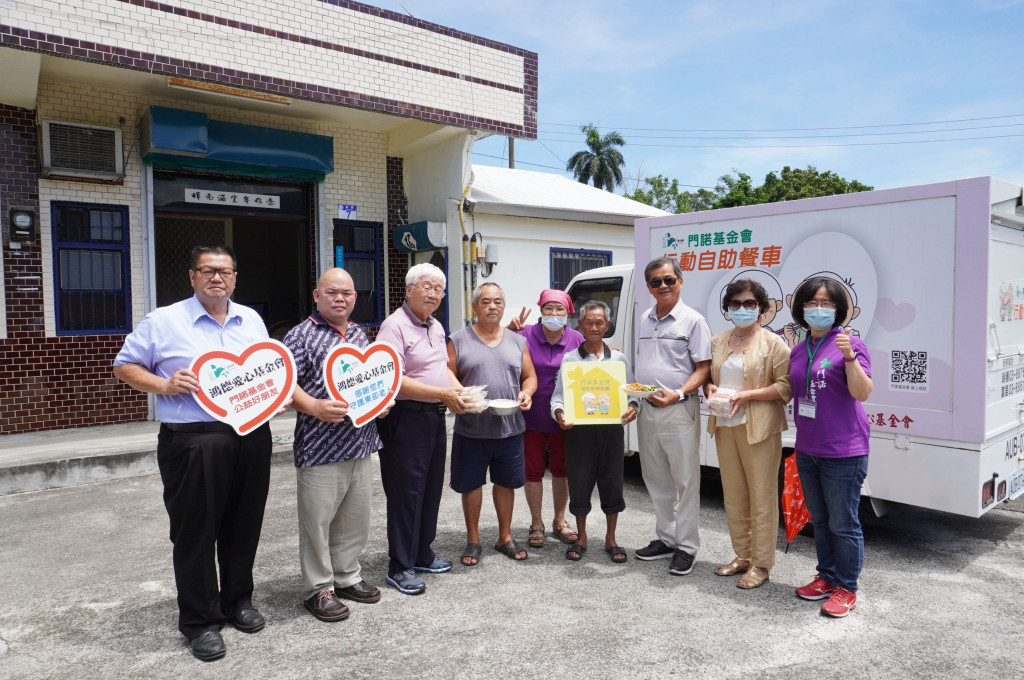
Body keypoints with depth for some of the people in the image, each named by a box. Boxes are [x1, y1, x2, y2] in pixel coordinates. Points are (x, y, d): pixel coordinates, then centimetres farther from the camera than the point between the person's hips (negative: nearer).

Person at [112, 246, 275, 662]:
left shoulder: (251, 320, 13)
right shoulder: (163, 321, 0)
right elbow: (124, 366, 3)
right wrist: (165, 385, -14)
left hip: (251, 436, 4)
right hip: (194, 442, -4)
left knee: (244, 525, 14)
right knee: (196, 531, 4)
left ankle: (238, 600, 33)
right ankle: (200, 620, 20)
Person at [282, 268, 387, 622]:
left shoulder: (360, 335, 14)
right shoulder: (301, 335, -6)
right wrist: (315, 407, -27)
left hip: (360, 443, 7)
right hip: (320, 446, -6)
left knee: (355, 518, 16)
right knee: (317, 520, 4)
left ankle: (347, 577, 33)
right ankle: (319, 588, 20)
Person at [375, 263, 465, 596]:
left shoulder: (436, 327, 14)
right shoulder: (395, 325, -14)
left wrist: (458, 390, 3)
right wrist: (442, 394, -22)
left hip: (435, 418, 9)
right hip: (406, 417, -9)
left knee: (431, 488, 16)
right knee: (406, 492, -1)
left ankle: (422, 555, 31)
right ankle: (400, 568, 12)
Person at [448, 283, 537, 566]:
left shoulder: (517, 341, 10)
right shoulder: (459, 340, 0)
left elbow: (530, 376, 13)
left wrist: (526, 393, -8)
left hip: (510, 428, 3)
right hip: (471, 429, -2)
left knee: (506, 482, 13)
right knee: (471, 484, 8)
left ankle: (505, 537, 30)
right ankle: (473, 540, 25)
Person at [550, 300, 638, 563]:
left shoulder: (618, 358, 10)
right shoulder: (569, 359, 5)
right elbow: (558, 395, 1)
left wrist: (632, 407, -14)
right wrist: (559, 412, -20)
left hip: (611, 430, 1)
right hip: (578, 431, -1)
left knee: (612, 484, 7)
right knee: (579, 484, 4)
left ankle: (610, 539, 24)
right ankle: (581, 538, 24)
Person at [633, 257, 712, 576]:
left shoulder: (693, 320, -5)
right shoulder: (644, 320, 12)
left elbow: (703, 368, -9)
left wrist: (678, 394, -22)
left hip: (679, 410, -6)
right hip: (646, 410, 6)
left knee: (685, 481, 2)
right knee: (656, 479, 15)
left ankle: (686, 547, 13)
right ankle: (666, 538, 29)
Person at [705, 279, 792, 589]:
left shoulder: (773, 343, -4)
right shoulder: (718, 342, 12)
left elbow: (786, 387, -10)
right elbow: (705, 377, 20)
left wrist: (748, 394, -18)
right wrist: (710, 388, -3)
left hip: (759, 429, -6)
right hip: (724, 426, 6)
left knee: (762, 496, 1)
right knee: (733, 494, 13)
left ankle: (761, 564, 13)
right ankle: (742, 555, 27)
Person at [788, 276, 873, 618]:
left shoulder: (849, 344, -11)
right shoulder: (799, 351, 9)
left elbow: (862, 393, -20)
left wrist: (850, 358, -32)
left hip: (842, 451, -7)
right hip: (807, 449, 7)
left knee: (843, 523, 3)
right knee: (819, 519, 19)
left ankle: (846, 589, 19)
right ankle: (826, 577, 34)